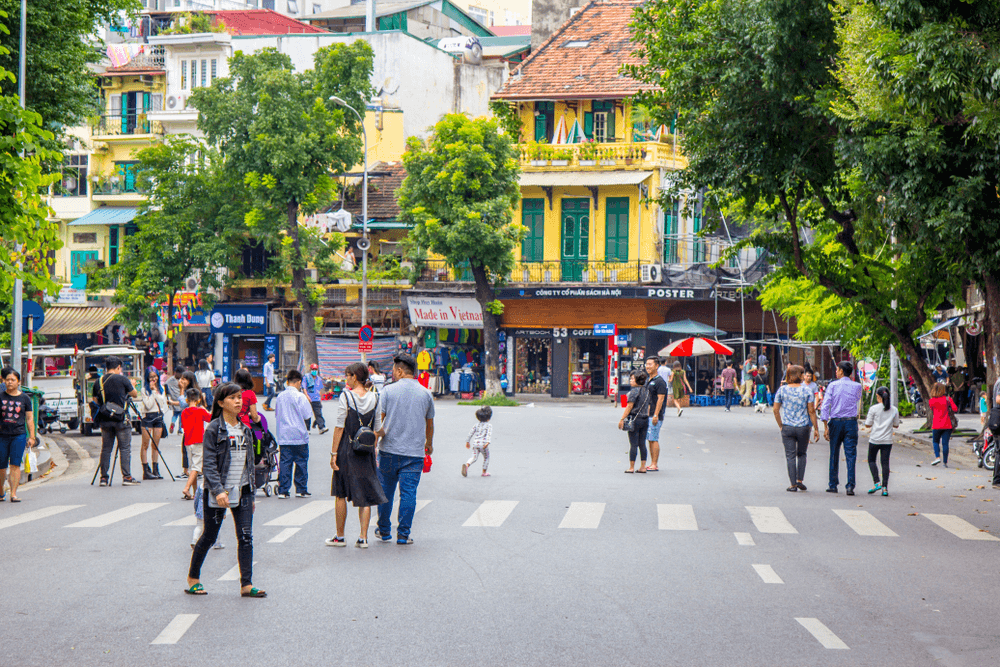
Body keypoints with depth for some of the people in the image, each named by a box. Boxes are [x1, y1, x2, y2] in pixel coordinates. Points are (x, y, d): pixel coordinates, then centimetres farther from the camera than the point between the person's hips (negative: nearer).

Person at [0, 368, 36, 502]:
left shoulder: (24, 398, 7)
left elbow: (29, 418, 10)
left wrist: (32, 436, 6)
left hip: (19, 435, 0)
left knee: (15, 465, -8)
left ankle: (13, 494, -7)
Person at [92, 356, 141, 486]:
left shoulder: (98, 382, 6)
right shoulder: (122, 379, -6)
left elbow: (95, 401, 12)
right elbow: (135, 394, 6)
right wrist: (131, 385, 26)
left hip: (105, 420, 4)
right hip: (121, 419, -4)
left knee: (106, 449, 9)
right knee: (125, 448, 0)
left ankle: (103, 477, 7)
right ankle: (127, 477, -3)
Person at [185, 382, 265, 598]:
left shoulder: (245, 430, 11)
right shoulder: (214, 429, -7)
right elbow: (209, 463, -12)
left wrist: (251, 494, 16)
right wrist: (218, 490, -22)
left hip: (242, 491, 5)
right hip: (218, 493, -5)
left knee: (246, 537, -3)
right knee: (209, 537, 6)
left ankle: (247, 584, -2)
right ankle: (193, 577, 24)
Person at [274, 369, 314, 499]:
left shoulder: (280, 397, 5)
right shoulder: (300, 396, -10)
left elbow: (276, 415, 14)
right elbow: (307, 414, -8)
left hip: (283, 436, 4)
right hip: (299, 435, -4)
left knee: (284, 463, 4)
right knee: (301, 462, 6)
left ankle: (283, 490, 1)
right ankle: (301, 490, 8)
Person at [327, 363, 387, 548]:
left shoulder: (346, 396, -10)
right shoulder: (374, 398, 2)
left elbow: (339, 427, -10)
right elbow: (377, 429, 5)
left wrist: (333, 453, -6)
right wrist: (373, 450, 14)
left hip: (346, 449, -3)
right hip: (366, 452, 3)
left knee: (341, 494, 9)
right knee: (365, 494, 7)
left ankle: (340, 537, 14)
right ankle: (363, 537, 3)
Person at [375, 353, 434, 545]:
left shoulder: (388, 391, -2)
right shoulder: (425, 394, 5)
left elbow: (377, 420, -6)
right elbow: (429, 424, 17)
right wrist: (429, 443, 34)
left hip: (389, 450, -1)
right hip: (414, 453, 1)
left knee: (385, 492, 11)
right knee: (408, 493, 1)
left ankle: (384, 531, 20)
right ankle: (403, 534, -1)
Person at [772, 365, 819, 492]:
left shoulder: (782, 390, -1)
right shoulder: (806, 391, -4)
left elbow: (776, 410, -2)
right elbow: (811, 411, -6)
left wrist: (780, 425, 9)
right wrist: (816, 428, 0)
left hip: (787, 428, 0)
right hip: (803, 427, 0)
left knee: (790, 456, 5)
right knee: (802, 454, 18)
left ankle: (793, 484, 3)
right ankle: (800, 480, 10)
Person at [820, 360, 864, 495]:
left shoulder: (833, 385, -2)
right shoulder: (857, 386, 2)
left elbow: (825, 406, -9)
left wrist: (825, 427, -9)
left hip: (836, 422, -1)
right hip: (851, 422, 1)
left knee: (834, 455, 10)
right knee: (851, 455, -1)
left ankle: (833, 485, 16)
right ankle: (850, 486, -9)